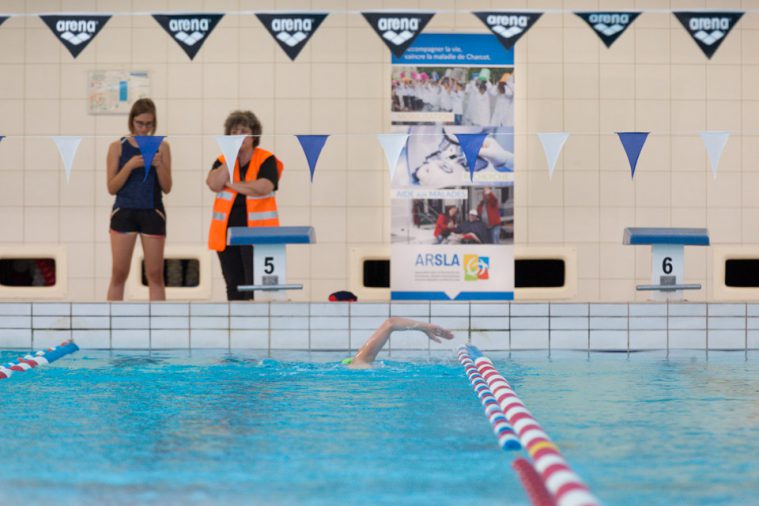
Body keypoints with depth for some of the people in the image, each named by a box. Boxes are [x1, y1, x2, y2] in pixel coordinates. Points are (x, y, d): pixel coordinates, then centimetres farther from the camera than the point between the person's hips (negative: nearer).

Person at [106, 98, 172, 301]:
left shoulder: (161, 147, 5)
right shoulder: (118, 147, 2)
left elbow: (166, 188, 4)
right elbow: (112, 188, -2)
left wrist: (159, 165, -14)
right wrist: (130, 165, -15)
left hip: (152, 213, 1)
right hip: (124, 212, -1)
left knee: (155, 275, 2)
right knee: (118, 274, -1)